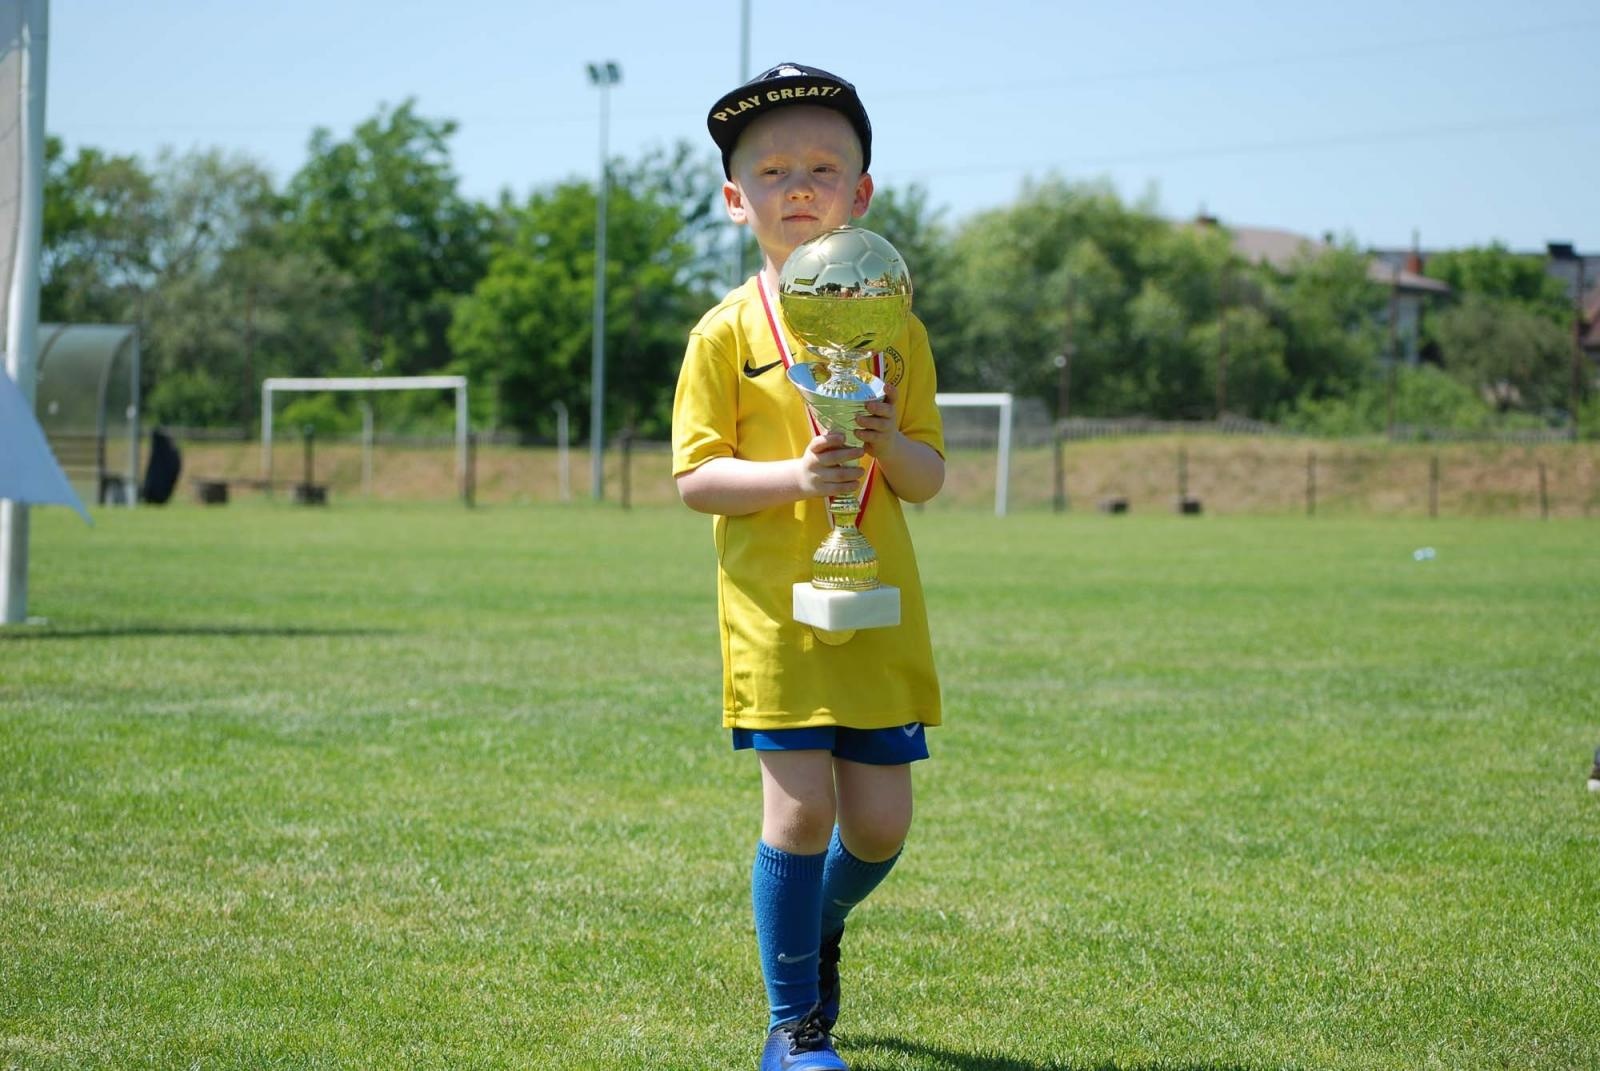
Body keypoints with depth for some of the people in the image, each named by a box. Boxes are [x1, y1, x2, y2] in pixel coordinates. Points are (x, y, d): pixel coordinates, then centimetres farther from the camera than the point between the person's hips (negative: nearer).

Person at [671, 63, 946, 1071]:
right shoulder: (728, 332, -1)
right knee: (801, 807, -9)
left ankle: (821, 923, 38)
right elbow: (695, 477, -5)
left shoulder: (896, 329, 7)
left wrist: (891, 444, -14)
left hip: (880, 608, 3)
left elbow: (929, 479, 8)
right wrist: (794, 475, -20)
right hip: (775, 606, -3)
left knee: (879, 824, 3)